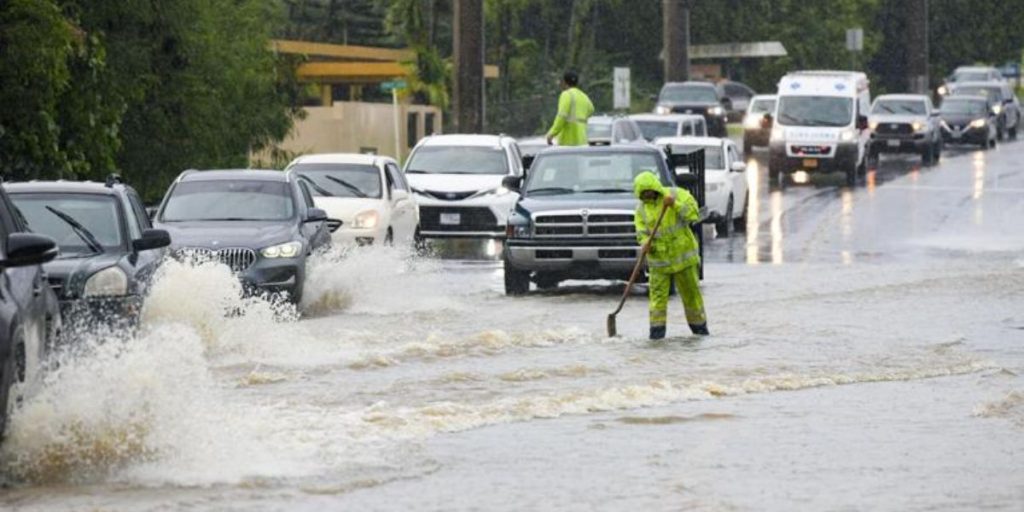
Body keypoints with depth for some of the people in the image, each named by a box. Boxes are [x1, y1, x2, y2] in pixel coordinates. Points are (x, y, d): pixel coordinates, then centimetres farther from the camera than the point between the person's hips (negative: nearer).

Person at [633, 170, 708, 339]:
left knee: (691, 291, 7)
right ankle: (657, 327, -4)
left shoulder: (676, 195, -5)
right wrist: (646, 243, -23)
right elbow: (642, 232, -1)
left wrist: (675, 204, -26)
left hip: (683, 254, -2)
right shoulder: (641, 209, 4)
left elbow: (693, 214, -15)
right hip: (659, 259, 2)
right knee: (658, 293, -8)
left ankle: (699, 325, 21)